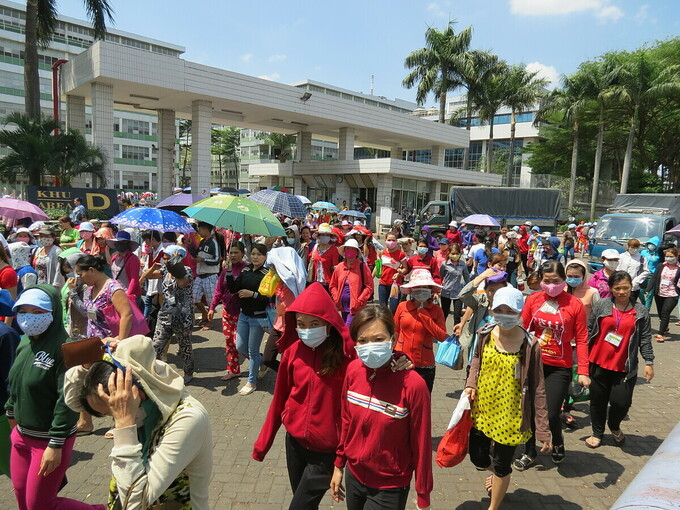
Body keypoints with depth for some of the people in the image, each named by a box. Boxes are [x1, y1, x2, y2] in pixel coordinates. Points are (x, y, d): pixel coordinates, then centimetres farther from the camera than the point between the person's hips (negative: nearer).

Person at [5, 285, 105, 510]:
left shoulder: (64, 347, -24)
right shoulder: (25, 342, 0)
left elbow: (67, 400, -24)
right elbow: (15, 383, 15)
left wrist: (56, 444, -23)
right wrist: (11, 413, 21)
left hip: (49, 439, -7)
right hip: (22, 433, 7)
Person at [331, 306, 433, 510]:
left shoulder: (413, 384, -25)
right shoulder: (353, 370, -11)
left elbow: (421, 444, -16)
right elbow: (346, 420, 3)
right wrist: (339, 465, 10)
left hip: (389, 488, -4)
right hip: (354, 475, 4)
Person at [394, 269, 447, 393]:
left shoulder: (436, 310, -2)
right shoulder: (403, 306, -1)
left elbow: (442, 336, -12)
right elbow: (395, 332, 8)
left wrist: (423, 314, -14)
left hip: (425, 366, -1)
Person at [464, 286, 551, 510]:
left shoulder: (530, 345, -17)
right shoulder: (485, 334, -7)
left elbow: (537, 389, -11)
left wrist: (543, 431, -10)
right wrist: (470, 384, -7)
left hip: (509, 415, -3)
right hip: (482, 409, 4)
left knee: (501, 466, 11)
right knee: (478, 458, 16)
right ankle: (496, 473, 53)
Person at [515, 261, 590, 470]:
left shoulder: (574, 304, -8)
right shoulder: (533, 300, -2)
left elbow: (581, 340, -5)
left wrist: (583, 371, -10)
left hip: (559, 367, -2)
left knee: (551, 414, -3)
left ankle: (557, 445, 33)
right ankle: (530, 453, 35)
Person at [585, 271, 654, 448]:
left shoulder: (640, 312, 1)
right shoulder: (601, 306, -1)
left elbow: (645, 339, 4)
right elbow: (588, 330, 2)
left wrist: (649, 363, 0)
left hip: (624, 367, 0)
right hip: (599, 363, 0)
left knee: (621, 402, -2)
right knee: (598, 401, 11)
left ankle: (614, 426, 32)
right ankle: (597, 433, 32)